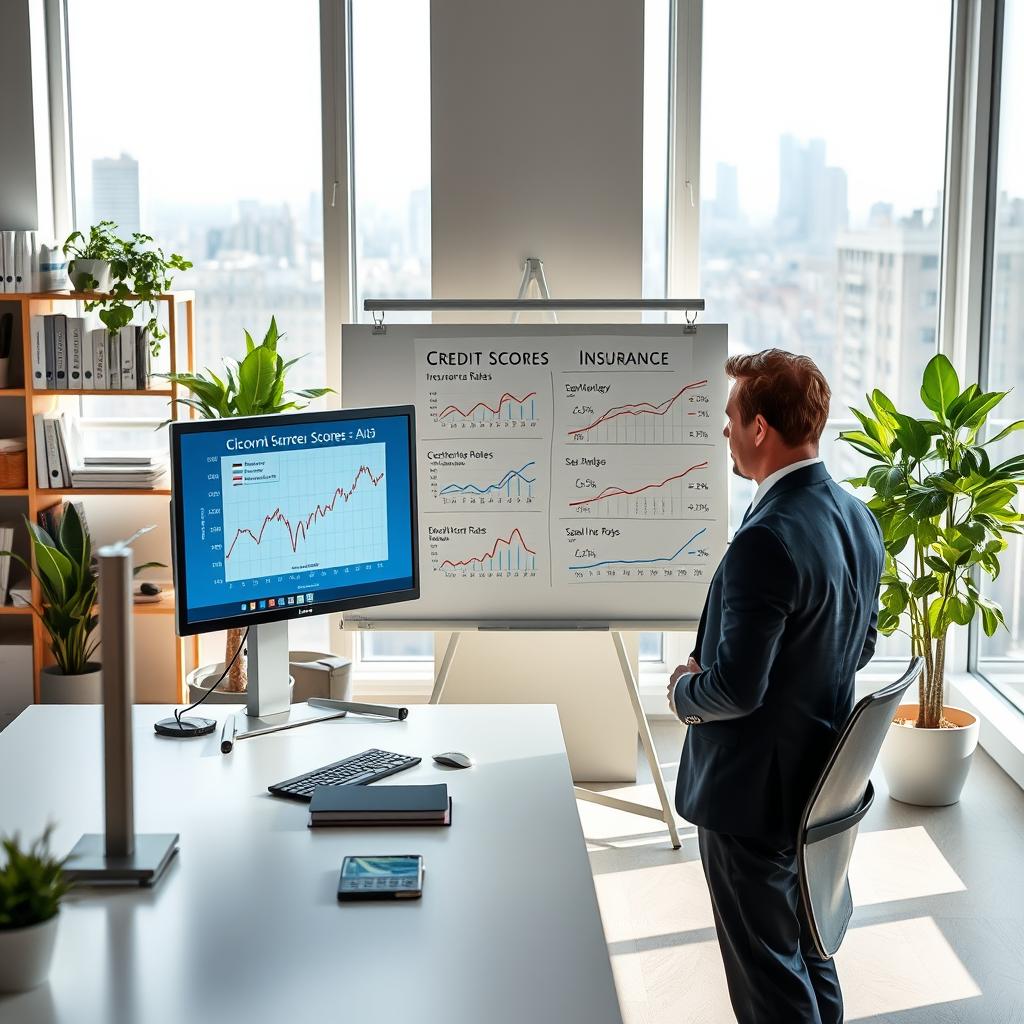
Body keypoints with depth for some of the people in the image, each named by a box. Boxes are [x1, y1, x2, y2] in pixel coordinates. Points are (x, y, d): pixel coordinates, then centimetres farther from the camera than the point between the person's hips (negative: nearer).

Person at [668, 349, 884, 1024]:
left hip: (754, 791, -9)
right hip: (823, 784, 9)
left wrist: (685, 690, -6)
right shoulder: (859, 518, 0)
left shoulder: (766, 542, -28)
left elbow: (736, 688, -26)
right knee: (809, 951, 25)